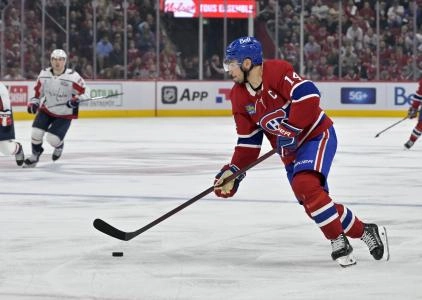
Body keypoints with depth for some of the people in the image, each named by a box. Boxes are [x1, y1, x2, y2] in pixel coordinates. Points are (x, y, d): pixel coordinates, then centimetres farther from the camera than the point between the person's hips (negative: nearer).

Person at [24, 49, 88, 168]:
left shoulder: (73, 76, -20)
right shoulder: (44, 74, -7)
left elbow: (82, 92, -8)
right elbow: (38, 91, 9)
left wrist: (76, 99, -27)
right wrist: (33, 102, -2)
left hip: (65, 114, -3)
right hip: (47, 109, 4)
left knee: (52, 138, -12)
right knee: (36, 132, -9)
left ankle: (59, 145, 27)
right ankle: (35, 155, 17)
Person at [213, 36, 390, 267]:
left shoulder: (277, 71, -20)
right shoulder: (239, 96, 2)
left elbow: (308, 95, -30)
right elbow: (248, 140, 7)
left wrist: (291, 129, -30)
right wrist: (234, 171, -2)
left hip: (317, 135, -8)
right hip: (291, 151, 8)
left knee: (304, 185, -29)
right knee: (315, 203, 3)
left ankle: (339, 241, -19)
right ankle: (366, 232, 22)